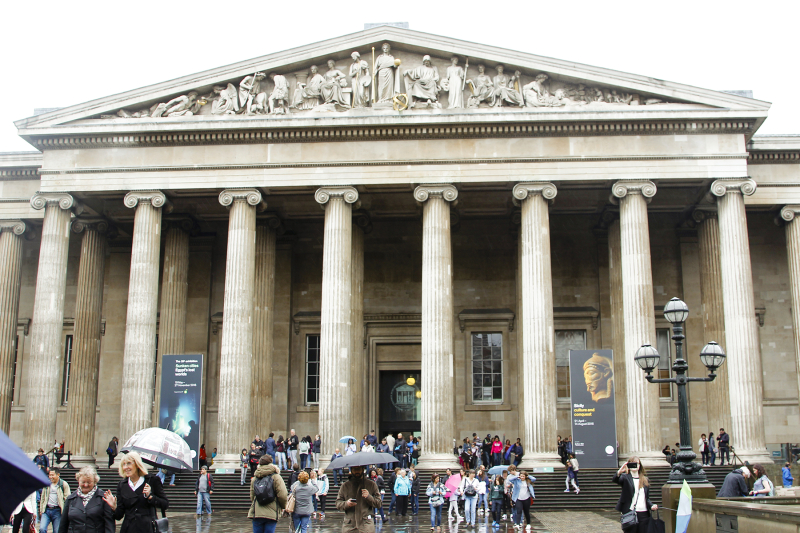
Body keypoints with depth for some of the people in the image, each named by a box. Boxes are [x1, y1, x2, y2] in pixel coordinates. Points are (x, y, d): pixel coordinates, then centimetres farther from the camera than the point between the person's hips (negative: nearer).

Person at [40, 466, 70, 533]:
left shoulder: (64, 484, -2)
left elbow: (67, 499, -4)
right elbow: (43, 498, 19)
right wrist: (41, 510, 15)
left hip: (57, 511, -3)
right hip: (46, 510, 3)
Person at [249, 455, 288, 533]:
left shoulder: (254, 479, 11)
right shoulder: (276, 477, -4)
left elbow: (252, 496, 11)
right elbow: (282, 495, -11)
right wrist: (283, 506, 7)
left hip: (256, 514, 3)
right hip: (272, 514, -3)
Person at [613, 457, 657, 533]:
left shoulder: (645, 480, 16)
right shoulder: (626, 477, 2)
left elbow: (647, 498, 19)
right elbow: (615, 480, -20)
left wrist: (651, 505, -2)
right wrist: (619, 472, -42)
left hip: (644, 514, 4)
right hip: (629, 513, -4)